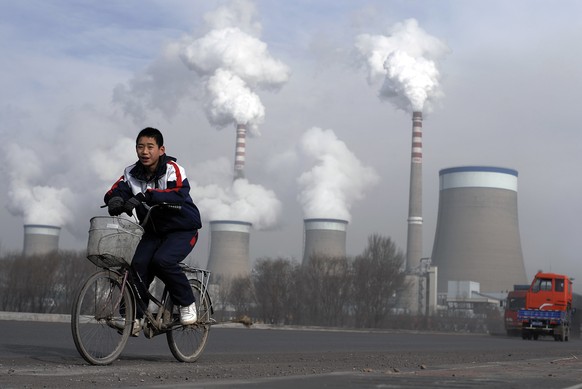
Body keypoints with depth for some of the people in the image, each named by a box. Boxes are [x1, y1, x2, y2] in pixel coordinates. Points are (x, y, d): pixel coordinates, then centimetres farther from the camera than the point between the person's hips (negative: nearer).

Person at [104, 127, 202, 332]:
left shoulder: (173, 169, -17)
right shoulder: (132, 173, -2)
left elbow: (179, 194, -36)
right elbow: (115, 192, -14)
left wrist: (147, 196, -50)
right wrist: (115, 200, -40)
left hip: (182, 229, -4)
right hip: (154, 231, 5)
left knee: (162, 260, -28)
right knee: (139, 265, -18)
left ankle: (187, 303, -7)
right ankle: (134, 316, -8)